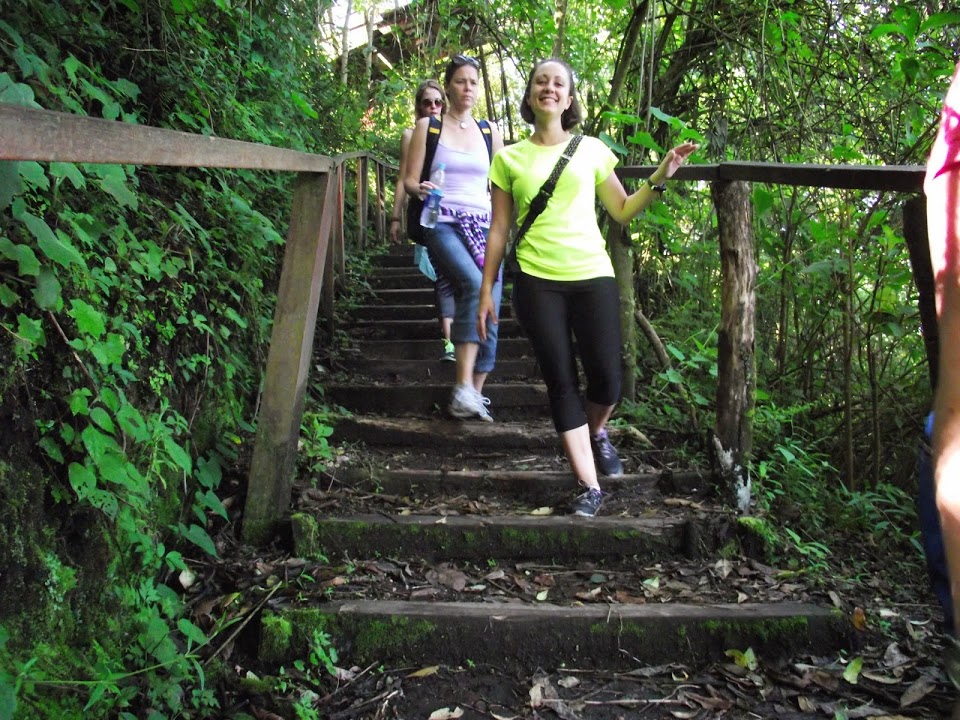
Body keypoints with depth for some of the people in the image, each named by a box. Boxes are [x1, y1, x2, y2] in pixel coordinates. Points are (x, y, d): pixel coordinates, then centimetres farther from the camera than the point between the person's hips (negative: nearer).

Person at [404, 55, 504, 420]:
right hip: (443, 223, -4)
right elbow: (410, 179, 4)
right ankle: (463, 387, -32)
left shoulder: (489, 130, 17)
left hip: (483, 225, 4)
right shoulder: (427, 126, 9)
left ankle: (475, 394, 4)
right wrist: (420, 189, -17)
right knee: (474, 285, -30)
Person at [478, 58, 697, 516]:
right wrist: (486, 292, 6)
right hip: (537, 282, -1)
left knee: (606, 382, -3)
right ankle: (590, 488, 8)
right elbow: (499, 229, 8)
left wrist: (659, 178, -3)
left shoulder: (591, 150, 10)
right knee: (562, 384, -1)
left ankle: (597, 433, 34)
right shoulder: (510, 158, 8)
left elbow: (623, 210, 12)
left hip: (593, 276, 1)